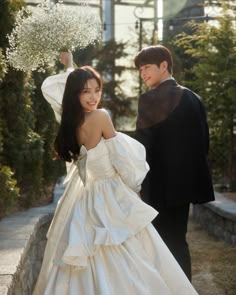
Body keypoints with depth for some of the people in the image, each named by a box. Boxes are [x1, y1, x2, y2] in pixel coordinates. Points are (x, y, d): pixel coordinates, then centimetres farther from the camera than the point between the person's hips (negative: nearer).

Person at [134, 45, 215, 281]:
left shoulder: (150, 98, -13)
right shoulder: (193, 98, 9)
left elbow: (142, 144, -16)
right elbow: (203, 140, 10)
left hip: (161, 183, -7)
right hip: (186, 180, 8)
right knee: (177, 240, 17)